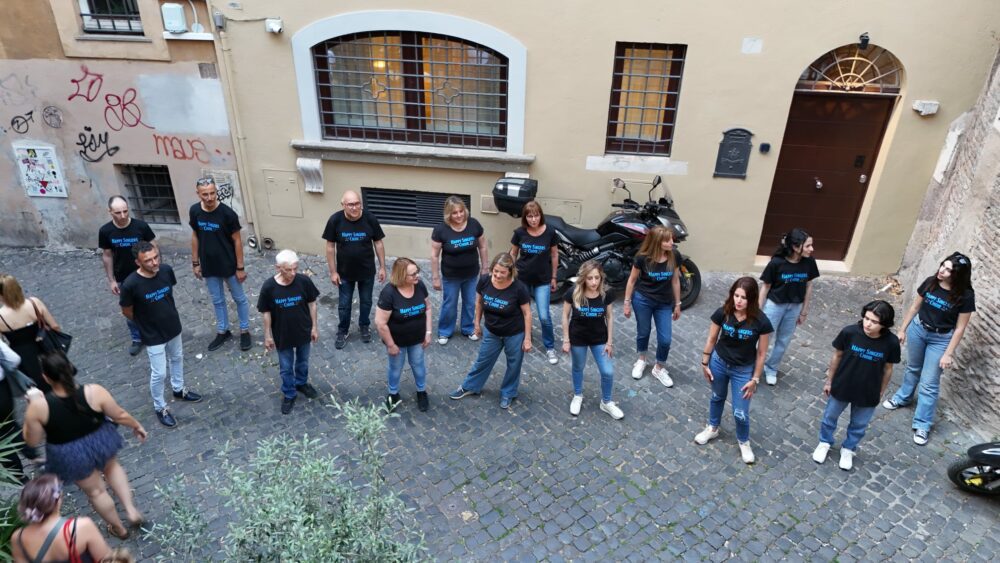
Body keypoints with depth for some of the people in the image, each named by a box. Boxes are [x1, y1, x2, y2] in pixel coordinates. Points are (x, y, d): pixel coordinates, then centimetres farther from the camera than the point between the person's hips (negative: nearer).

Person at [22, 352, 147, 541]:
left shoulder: (38, 407, -26)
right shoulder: (94, 392, -26)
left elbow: (32, 441, -10)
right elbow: (120, 415, -14)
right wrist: (137, 426, 6)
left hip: (71, 456, 0)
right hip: (101, 442, 1)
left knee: (95, 491, 23)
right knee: (112, 467, 35)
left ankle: (119, 528, 43)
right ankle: (131, 509, 30)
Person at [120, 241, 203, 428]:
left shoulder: (166, 270, -16)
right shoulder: (131, 284, -29)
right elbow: (126, 311, -11)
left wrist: (165, 316, 12)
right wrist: (145, 323, 4)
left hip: (173, 327, 5)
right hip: (153, 335, -5)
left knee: (177, 359, 26)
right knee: (159, 373, 8)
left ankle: (179, 389, 51)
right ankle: (160, 407, 31)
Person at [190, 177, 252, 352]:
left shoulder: (227, 213, -19)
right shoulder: (194, 211, -7)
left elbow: (237, 241, -12)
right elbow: (195, 237, 6)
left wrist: (240, 267, -11)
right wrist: (195, 263, 8)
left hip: (229, 265, -4)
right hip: (209, 267, 4)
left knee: (239, 298, 11)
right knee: (217, 301, 18)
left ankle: (245, 331, 28)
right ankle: (223, 331, 35)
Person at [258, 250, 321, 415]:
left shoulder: (304, 281, -19)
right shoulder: (269, 287, -21)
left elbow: (311, 304, -5)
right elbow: (267, 313, -9)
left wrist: (314, 327, 0)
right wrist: (267, 336, -2)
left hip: (303, 332, 1)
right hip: (282, 335, -1)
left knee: (303, 362, 24)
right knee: (286, 367, 17)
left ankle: (302, 383, 52)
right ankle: (289, 394, 40)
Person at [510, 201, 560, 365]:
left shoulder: (550, 232, -11)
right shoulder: (519, 232, -9)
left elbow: (554, 255, 0)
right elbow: (513, 254, 4)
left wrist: (553, 277, 4)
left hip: (542, 280, -1)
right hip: (522, 278, 2)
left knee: (544, 316, -5)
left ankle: (550, 348, 14)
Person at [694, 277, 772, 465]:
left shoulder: (761, 321, -22)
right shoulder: (723, 313, -18)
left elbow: (761, 353, -11)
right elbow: (712, 339, -4)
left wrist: (755, 379, -7)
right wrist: (705, 363, 1)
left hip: (743, 370, -2)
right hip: (719, 363, 2)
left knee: (740, 413, 4)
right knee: (717, 398, 25)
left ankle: (744, 442, 34)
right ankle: (713, 428, 51)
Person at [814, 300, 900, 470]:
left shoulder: (891, 342, -21)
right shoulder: (849, 332, -24)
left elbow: (887, 369, -5)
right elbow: (837, 356, -8)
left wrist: (881, 392, 5)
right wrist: (829, 381, 0)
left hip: (868, 394, 1)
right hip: (841, 387, 0)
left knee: (859, 425, 22)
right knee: (829, 417, 20)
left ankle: (848, 449, 48)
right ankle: (825, 443, 47)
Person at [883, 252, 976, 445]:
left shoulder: (965, 296, -20)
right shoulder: (930, 283, -10)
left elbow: (960, 328, -14)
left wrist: (949, 353, -13)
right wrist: (903, 329, 8)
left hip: (941, 339, -3)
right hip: (918, 329, 4)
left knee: (929, 383, 1)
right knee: (913, 368, 25)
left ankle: (922, 425, 13)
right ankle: (903, 397, 49)